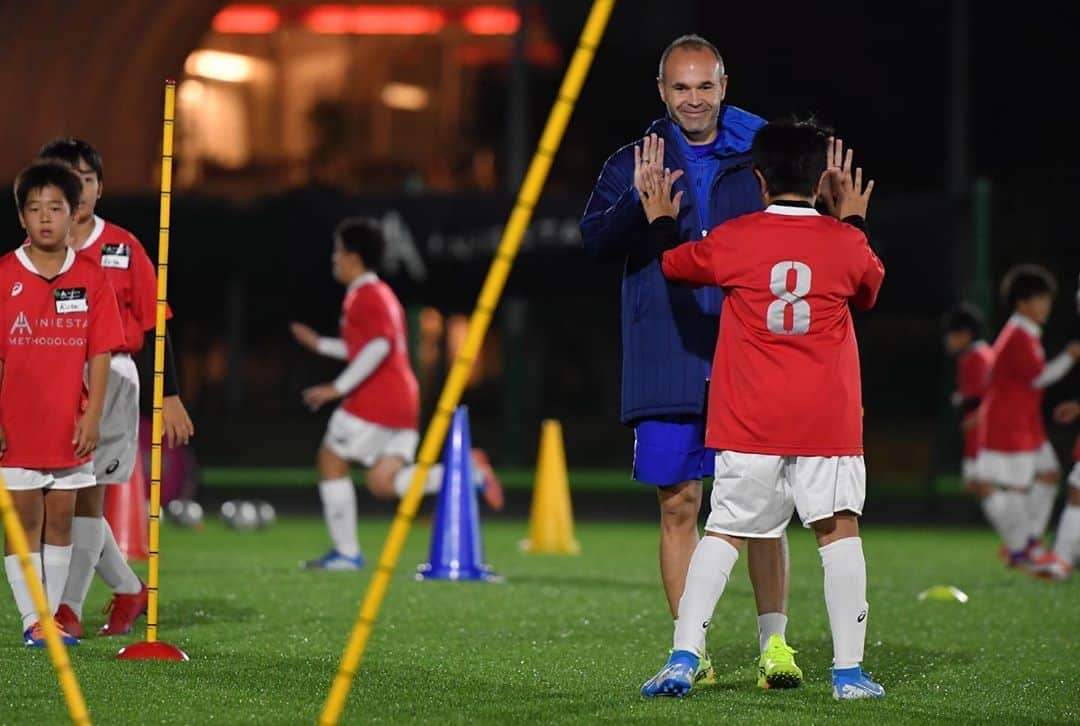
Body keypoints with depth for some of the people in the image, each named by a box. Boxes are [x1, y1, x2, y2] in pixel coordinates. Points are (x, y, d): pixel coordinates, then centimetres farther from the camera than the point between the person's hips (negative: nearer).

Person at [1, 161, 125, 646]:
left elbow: (100, 353, 3)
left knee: (61, 518, 8)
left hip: (68, 428, 2)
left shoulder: (91, 278, 2)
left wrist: (92, 415, -4)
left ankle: (51, 614, 16)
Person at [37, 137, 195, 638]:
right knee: (65, 497, 6)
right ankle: (128, 589, 24)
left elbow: (152, 324, 4)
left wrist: (170, 397, 1)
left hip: (111, 376, -3)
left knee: (87, 492, -8)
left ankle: (70, 608, -6)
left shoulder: (123, 248, 2)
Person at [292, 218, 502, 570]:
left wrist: (337, 389, -22)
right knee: (382, 482, 5)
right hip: (404, 400, 9)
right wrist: (320, 344, 33)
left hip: (374, 399, -9)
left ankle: (345, 552, 1)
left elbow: (379, 346, -22)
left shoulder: (365, 295, -9)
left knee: (331, 460, 2)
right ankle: (466, 472, -9)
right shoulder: (384, 294, 22)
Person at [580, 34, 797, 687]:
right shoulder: (632, 164, 7)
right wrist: (639, 204, -28)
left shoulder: (759, 161, 8)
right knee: (679, 507, 3)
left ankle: (775, 644, 3)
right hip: (667, 370, 1)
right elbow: (598, 239, -9)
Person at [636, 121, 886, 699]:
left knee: (724, 531, 7)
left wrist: (661, 222, 35)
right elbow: (870, 288, 23)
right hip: (828, 422, 0)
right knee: (839, 530, 5)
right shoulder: (844, 243, 0)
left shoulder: (735, 240, -2)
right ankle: (849, 670, -1)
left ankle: (683, 658, -1)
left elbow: (675, 265, 16)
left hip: (750, 423, 0)